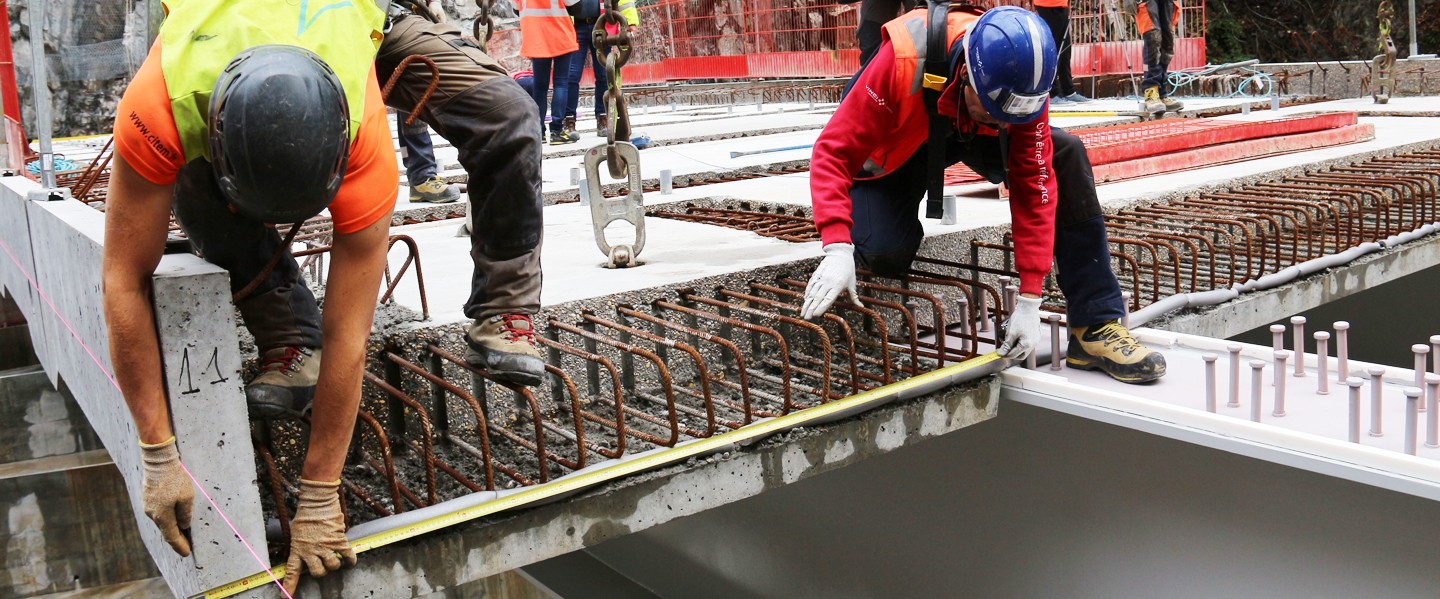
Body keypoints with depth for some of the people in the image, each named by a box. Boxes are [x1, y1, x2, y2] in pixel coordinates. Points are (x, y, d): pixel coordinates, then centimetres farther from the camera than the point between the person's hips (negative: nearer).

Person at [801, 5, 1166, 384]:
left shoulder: (1022, 83, -27)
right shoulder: (903, 62, -38)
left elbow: (1034, 185, -24)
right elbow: (834, 151, -35)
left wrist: (1029, 301, -26)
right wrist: (837, 248, -48)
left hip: (973, 139, 3)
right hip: (897, 150, -3)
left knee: (1066, 153, -22)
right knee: (886, 256, -29)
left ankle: (1096, 327, -17)